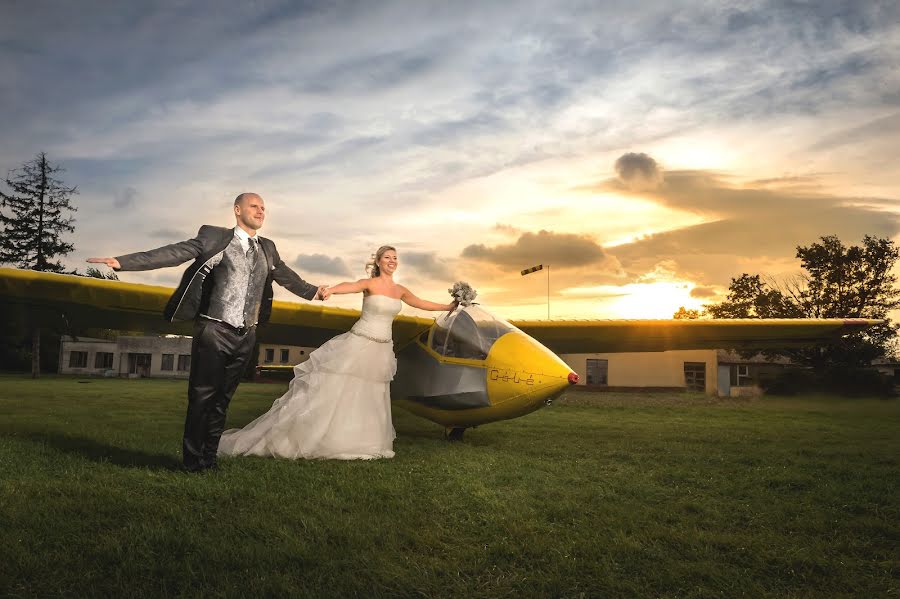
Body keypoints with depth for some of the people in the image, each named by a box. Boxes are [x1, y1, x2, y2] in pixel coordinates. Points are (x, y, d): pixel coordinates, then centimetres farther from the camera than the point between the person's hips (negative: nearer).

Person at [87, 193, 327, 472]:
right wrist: (123, 261, -22)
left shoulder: (267, 248, 12)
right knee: (202, 396, 0)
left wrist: (313, 291, 42)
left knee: (222, 399, 11)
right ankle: (193, 460, 12)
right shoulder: (215, 238, -4)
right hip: (215, 331, -4)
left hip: (245, 335, 5)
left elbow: (286, 275, 29)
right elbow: (174, 253, -12)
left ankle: (210, 458, 19)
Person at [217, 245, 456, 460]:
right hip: (358, 345, -6)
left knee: (368, 398, 9)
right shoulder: (369, 283, -8)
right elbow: (351, 286, -29)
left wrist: (448, 307, 33)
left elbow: (421, 303, 25)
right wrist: (331, 289, -51)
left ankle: (357, 442, 19)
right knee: (333, 392, -5)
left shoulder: (400, 290, 10)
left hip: (382, 351, 6)